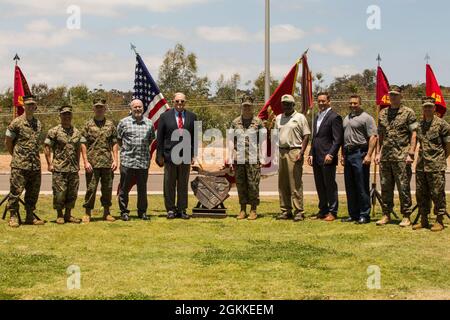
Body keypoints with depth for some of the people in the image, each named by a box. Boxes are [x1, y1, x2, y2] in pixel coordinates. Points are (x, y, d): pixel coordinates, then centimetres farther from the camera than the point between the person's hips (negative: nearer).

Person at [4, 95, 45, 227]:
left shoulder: (38, 123, 12)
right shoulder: (16, 123, -6)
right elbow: (7, 142, 0)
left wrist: (35, 156, 15)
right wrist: (16, 156, 6)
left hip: (35, 165, 6)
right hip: (19, 165, -6)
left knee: (33, 192, 9)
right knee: (16, 191, -3)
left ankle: (30, 217, 19)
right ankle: (13, 217, 6)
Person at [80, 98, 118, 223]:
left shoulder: (110, 125, 9)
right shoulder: (88, 124, 2)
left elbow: (115, 144, 10)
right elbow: (83, 144, -1)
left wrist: (115, 160, 1)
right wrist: (86, 161, -8)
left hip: (108, 163, 2)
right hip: (92, 163, -2)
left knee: (107, 188, 7)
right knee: (91, 188, 0)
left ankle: (106, 212, 18)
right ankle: (88, 213, 8)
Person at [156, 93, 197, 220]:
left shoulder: (192, 117, 6)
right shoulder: (165, 117, 2)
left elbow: (195, 137, 8)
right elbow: (160, 138, 1)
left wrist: (194, 154, 1)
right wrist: (160, 156, -3)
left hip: (186, 156, 2)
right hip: (170, 155, -1)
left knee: (183, 185, 7)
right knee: (169, 185, 4)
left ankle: (182, 209, 14)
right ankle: (170, 209, 12)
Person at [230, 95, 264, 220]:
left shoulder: (258, 122, 4)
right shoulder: (235, 122, 11)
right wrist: (231, 158, 3)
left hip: (253, 159, -3)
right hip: (239, 159, 3)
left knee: (253, 185, -2)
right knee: (240, 184, 6)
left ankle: (253, 210, 6)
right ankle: (243, 210, 13)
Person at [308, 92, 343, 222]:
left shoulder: (334, 117, -8)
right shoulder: (317, 117, 18)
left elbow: (338, 139, -13)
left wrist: (330, 154, -19)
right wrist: (311, 154, 13)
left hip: (327, 158, -8)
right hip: (316, 158, 8)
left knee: (330, 185, -1)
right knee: (320, 186, 12)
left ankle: (332, 212, 6)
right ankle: (323, 210, 22)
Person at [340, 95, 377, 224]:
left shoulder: (366, 118, -5)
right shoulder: (346, 118, 19)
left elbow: (373, 137, -12)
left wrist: (369, 155, -19)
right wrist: (342, 155, 16)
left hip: (360, 154, -8)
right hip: (348, 154, 8)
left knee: (362, 187, -5)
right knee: (350, 187, 10)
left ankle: (364, 215, 0)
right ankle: (353, 214, 17)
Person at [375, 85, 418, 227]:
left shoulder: (408, 113, -1)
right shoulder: (383, 113, 14)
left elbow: (413, 134, -4)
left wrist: (411, 154, -11)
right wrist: (378, 153, 10)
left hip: (401, 157, -5)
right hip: (385, 156, 5)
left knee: (403, 187, -2)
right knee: (385, 187, 8)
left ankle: (406, 217, 5)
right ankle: (386, 215, 16)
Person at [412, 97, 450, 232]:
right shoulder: (420, 125, 12)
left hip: (436, 166, -6)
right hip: (421, 165, 6)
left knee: (437, 193, -1)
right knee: (421, 194, 9)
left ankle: (439, 221, 7)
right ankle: (423, 220, 19)